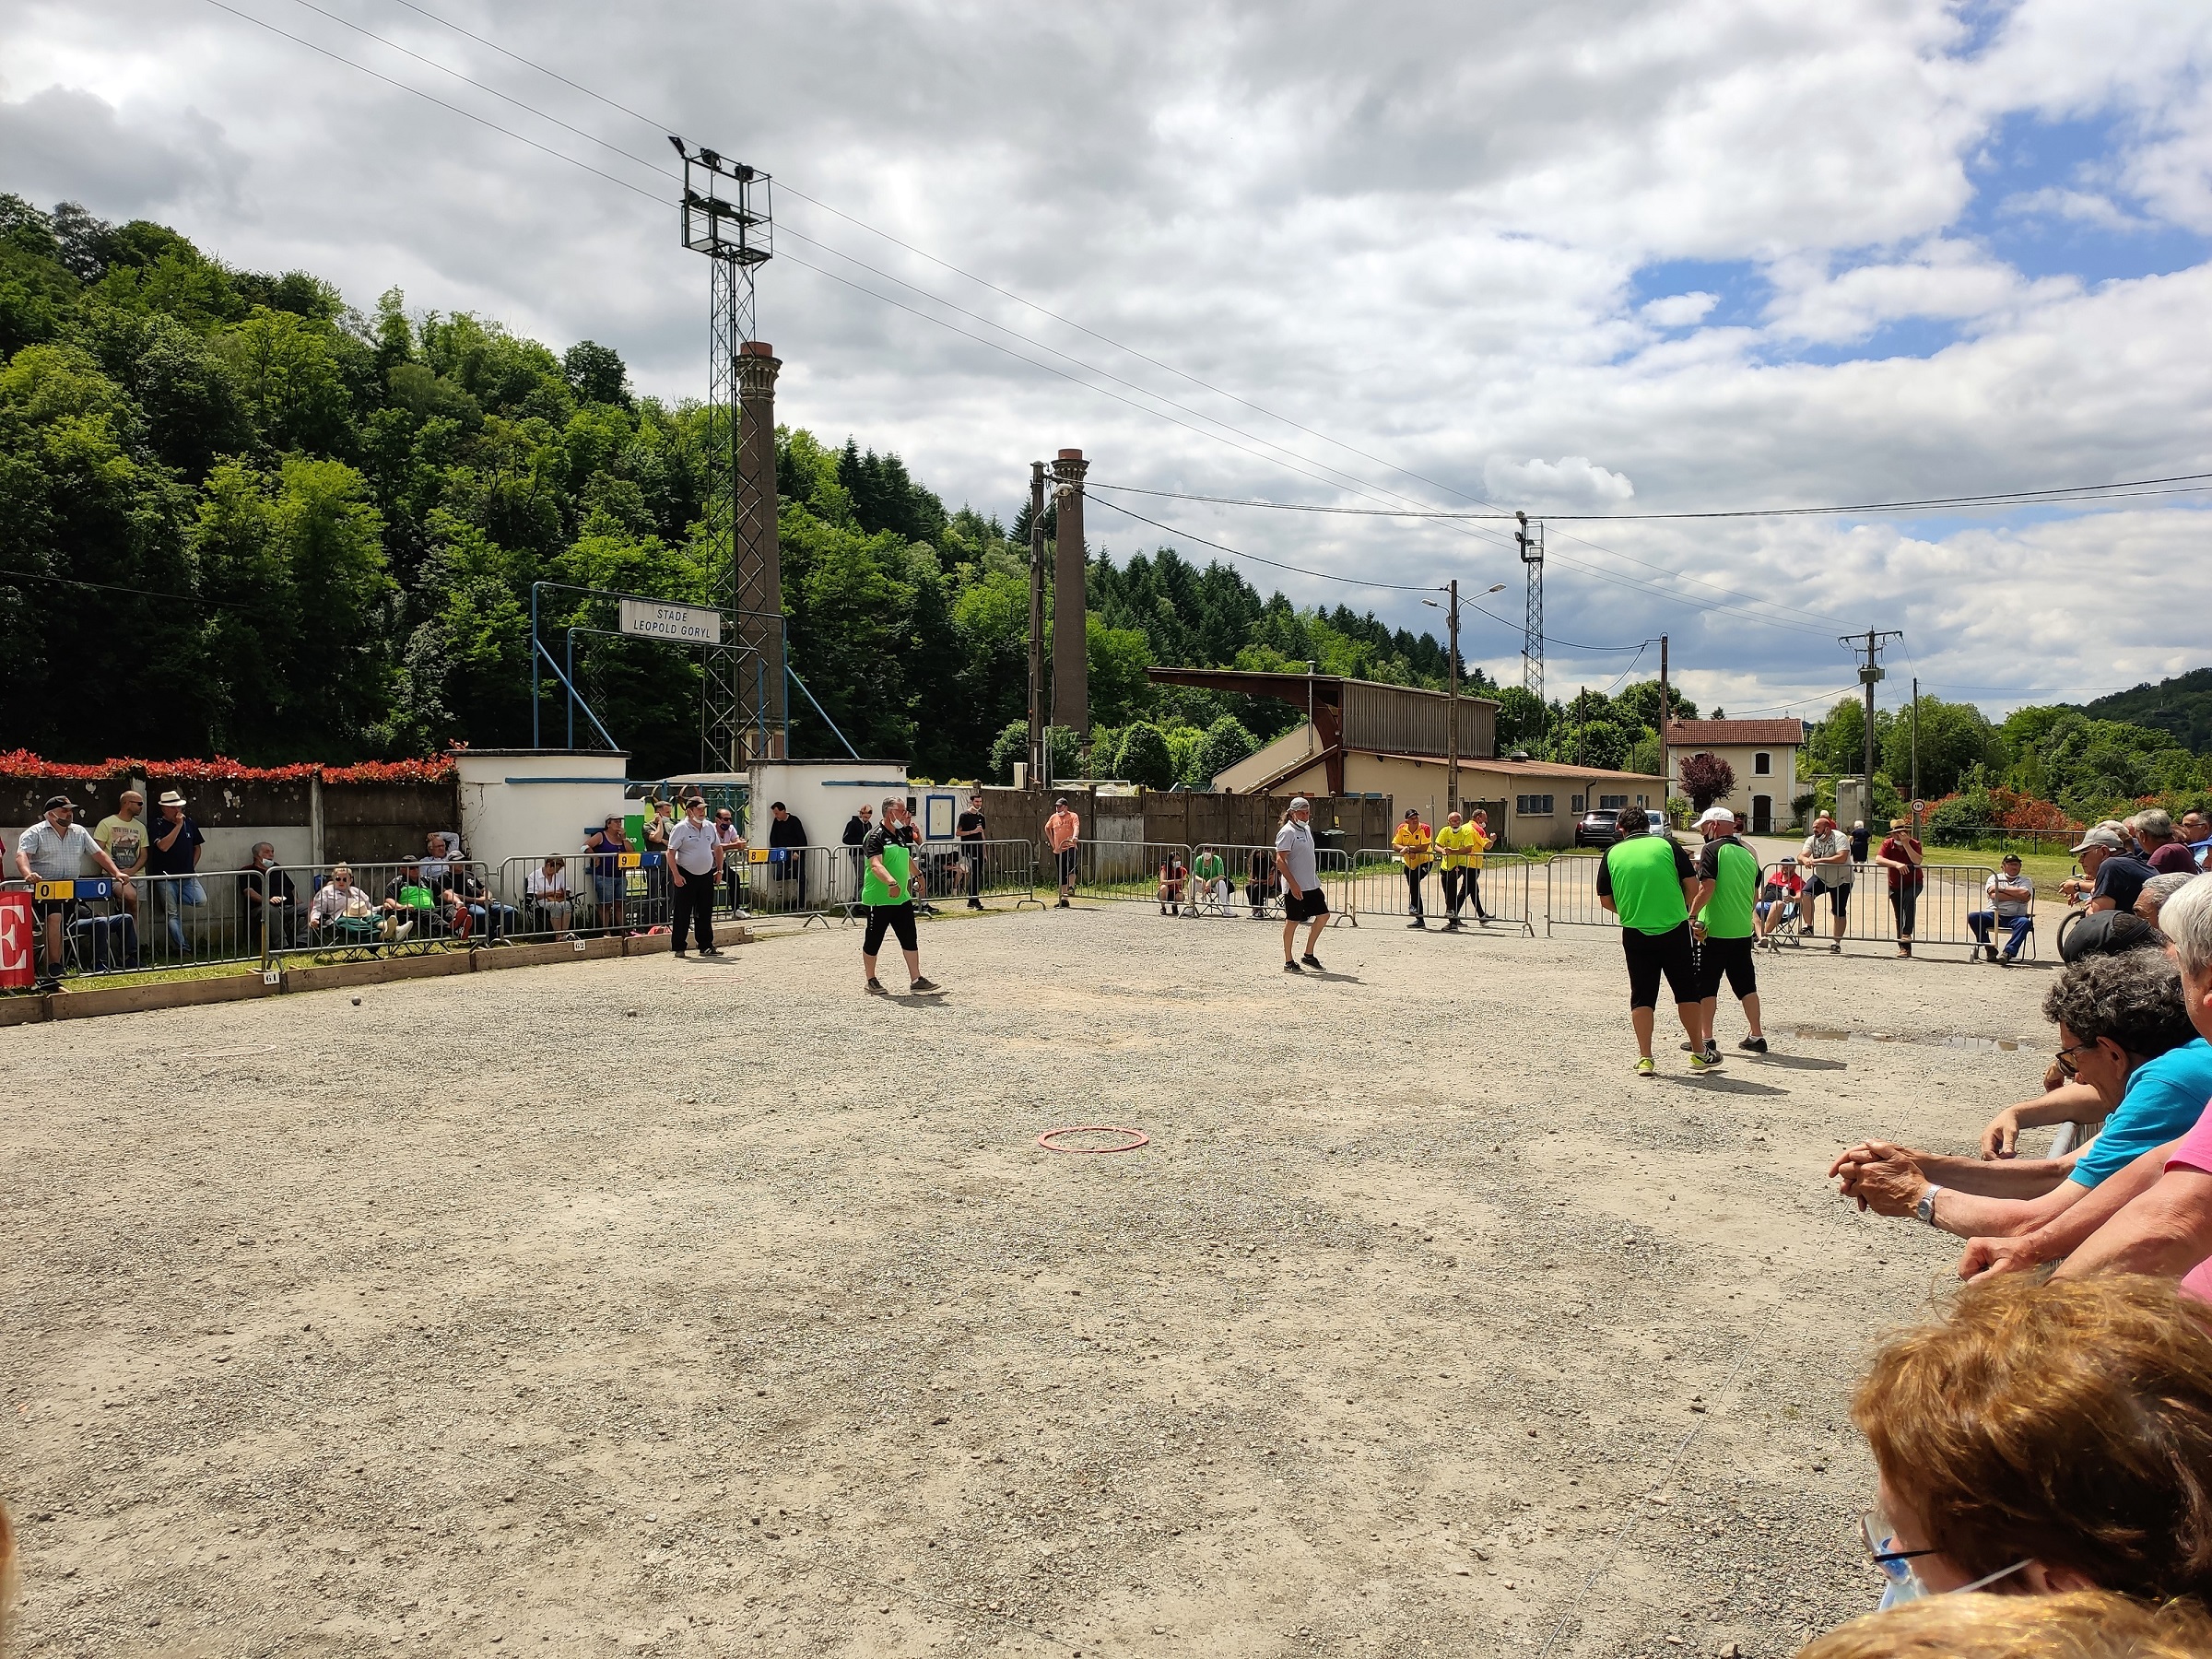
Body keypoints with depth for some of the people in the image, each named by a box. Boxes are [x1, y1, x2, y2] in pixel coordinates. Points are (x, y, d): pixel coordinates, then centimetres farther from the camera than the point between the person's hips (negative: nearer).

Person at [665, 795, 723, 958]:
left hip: (706, 875, 5)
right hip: (686, 876, -5)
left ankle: (706, 946, 15)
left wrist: (719, 870, 14)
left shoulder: (710, 827, 8)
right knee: (682, 914, -1)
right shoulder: (681, 828, -9)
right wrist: (676, 875, -18)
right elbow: (671, 853, -12)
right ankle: (678, 948, 5)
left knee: (705, 913, 9)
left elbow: (718, 848, 19)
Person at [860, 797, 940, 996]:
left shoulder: (900, 836, 13)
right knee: (873, 941, 5)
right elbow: (876, 866, -30)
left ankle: (916, 980, 9)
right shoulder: (875, 837, -14)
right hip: (879, 899, -8)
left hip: (902, 898, 8)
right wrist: (892, 883, -44)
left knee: (910, 940, 5)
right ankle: (872, 982, 17)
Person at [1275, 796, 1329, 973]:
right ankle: (1288, 963, 10)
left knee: (1323, 915, 9)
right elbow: (1280, 860, -19)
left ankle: (1308, 955, 20)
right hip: (1295, 887, -9)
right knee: (1292, 922, 0)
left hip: (1311, 884, 9)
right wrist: (1293, 884, -24)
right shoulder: (1287, 832, -13)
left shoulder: (1306, 829, 14)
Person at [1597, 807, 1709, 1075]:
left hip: (1635, 934, 1)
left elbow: (1605, 900, 5)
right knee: (1687, 992, 13)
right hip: (1674, 930, -1)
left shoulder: (1612, 854, 3)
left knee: (1642, 996, 9)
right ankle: (1699, 1053, 21)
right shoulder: (1667, 845, 0)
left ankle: (1645, 1059, 6)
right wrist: (1682, 911, 14)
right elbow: (1692, 886, -2)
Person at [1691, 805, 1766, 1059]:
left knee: (1705, 987, 1)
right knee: (1746, 985, 15)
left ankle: (1707, 1041, -1)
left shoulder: (1712, 849, -9)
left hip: (1713, 931, -7)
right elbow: (1755, 896, 19)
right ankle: (1756, 1036, 20)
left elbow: (1707, 887, -19)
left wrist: (1692, 916, -13)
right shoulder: (1748, 854, 11)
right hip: (1743, 931, 7)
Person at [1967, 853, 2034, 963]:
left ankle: (2008, 952, -36)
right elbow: (1993, 895, -6)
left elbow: (2025, 896, -8)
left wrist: (2001, 889, -3)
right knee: (1972, 917, -26)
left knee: (2025, 922, -35)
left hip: (2014, 917, -1)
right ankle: (1990, 950, -18)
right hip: (1994, 914, 1)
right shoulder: (1994, 878, 16)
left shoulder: (2025, 881, 16)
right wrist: (2017, 896, -5)